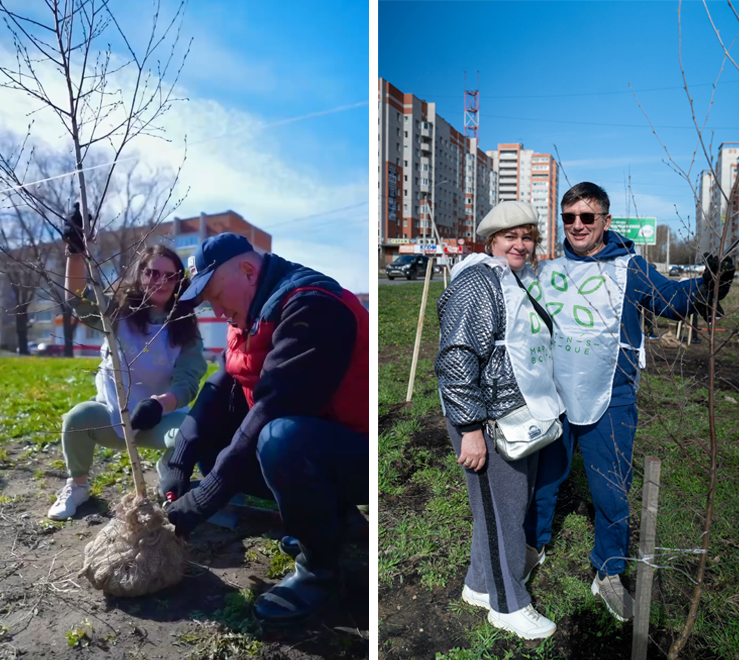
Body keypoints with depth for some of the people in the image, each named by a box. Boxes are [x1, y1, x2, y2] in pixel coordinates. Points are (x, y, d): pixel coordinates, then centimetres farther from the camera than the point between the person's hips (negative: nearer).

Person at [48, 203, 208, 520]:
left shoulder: (185, 331, -5)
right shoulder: (118, 312, -3)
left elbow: (188, 383, -14)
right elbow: (79, 299, -23)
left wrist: (159, 404, -35)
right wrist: (76, 252, -39)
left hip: (160, 417, -1)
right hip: (111, 413, 1)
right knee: (77, 418, -30)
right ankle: (77, 485, 0)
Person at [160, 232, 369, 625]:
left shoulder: (310, 306, -24)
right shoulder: (253, 313, 7)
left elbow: (274, 410, -31)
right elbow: (219, 393, 3)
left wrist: (202, 500, -26)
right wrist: (178, 467, -8)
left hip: (359, 452, -9)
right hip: (301, 441, 9)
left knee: (279, 441, -36)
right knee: (211, 438, 5)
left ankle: (319, 567, -7)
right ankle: (328, 514, 11)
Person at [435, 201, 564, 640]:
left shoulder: (525, 282, 14)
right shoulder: (477, 284, -16)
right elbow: (457, 359, -23)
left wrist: (544, 411, 27)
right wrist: (470, 428, -24)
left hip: (525, 417, 10)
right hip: (491, 422, -10)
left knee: (514, 505, 20)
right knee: (501, 513, 4)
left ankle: (480, 585, 38)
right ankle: (509, 605, 25)